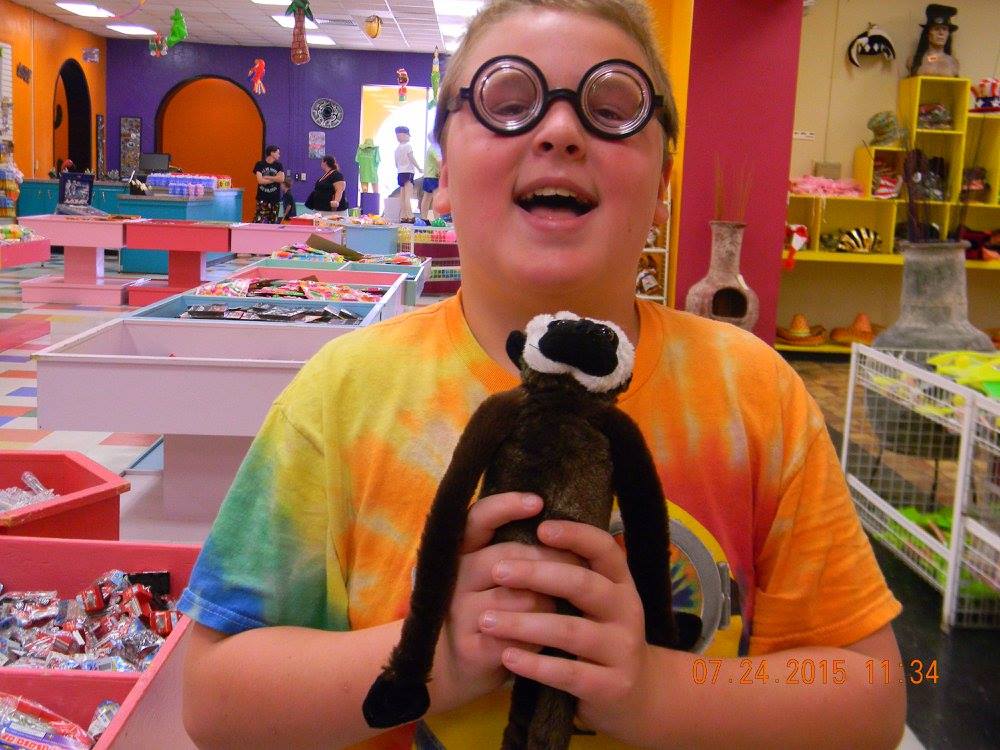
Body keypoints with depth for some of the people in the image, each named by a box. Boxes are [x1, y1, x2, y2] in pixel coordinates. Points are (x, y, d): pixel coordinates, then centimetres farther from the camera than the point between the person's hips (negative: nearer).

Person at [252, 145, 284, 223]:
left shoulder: (279, 165, 8)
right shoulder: (259, 164, 1)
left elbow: (281, 179, -9)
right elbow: (260, 181, -10)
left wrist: (267, 177, -9)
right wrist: (275, 179, -5)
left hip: (275, 199, 3)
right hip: (262, 199, -3)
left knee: (273, 222, 4)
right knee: (259, 221, -10)